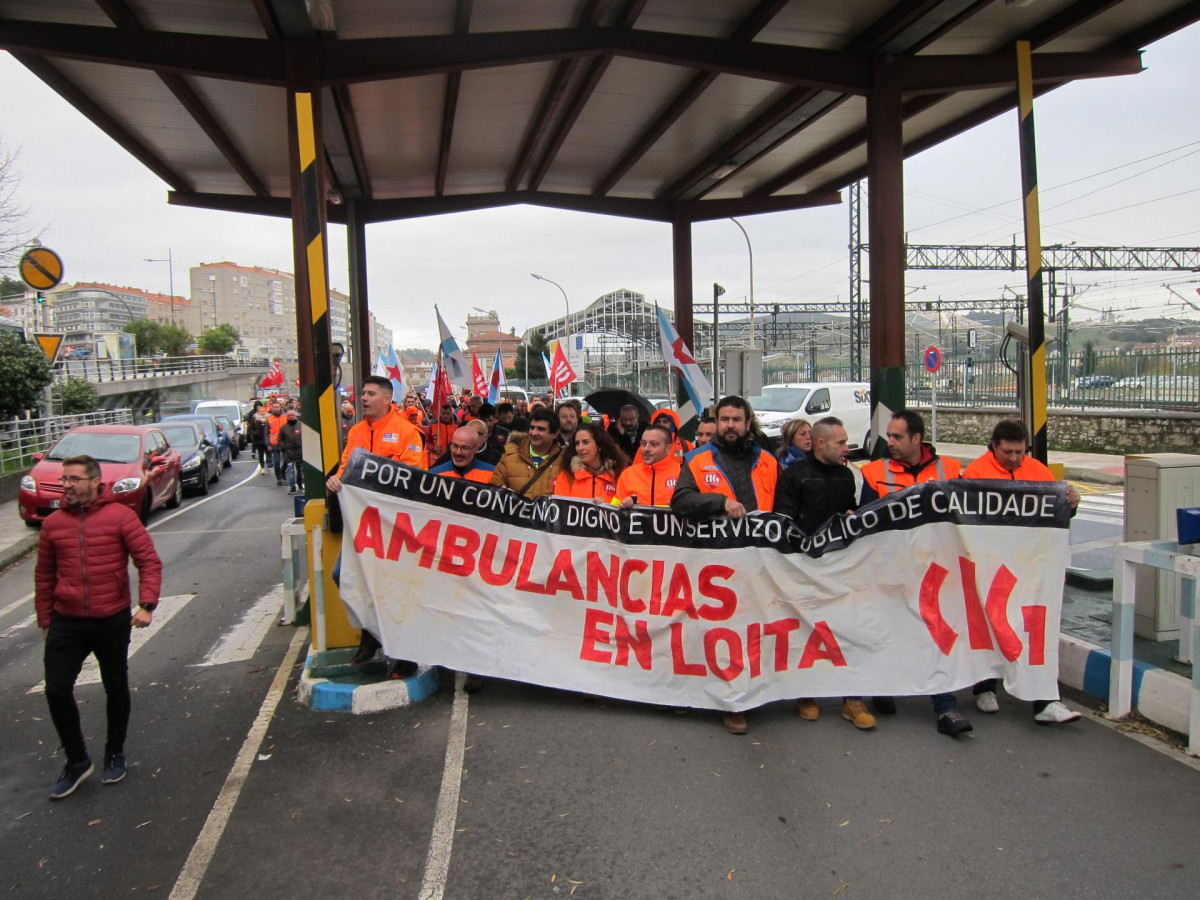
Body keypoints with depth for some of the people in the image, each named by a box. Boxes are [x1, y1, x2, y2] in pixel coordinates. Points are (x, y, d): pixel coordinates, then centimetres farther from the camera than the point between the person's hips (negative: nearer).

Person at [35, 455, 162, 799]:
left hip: (113, 620, -2)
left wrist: (146, 605, -22)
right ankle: (77, 761, 17)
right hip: (66, 622, 2)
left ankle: (115, 754, 33)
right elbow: (44, 576, 9)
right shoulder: (53, 522, 2)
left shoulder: (120, 516, -9)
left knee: (116, 688, 12)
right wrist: (45, 622, 10)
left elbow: (149, 562, -11)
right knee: (57, 690, -4)